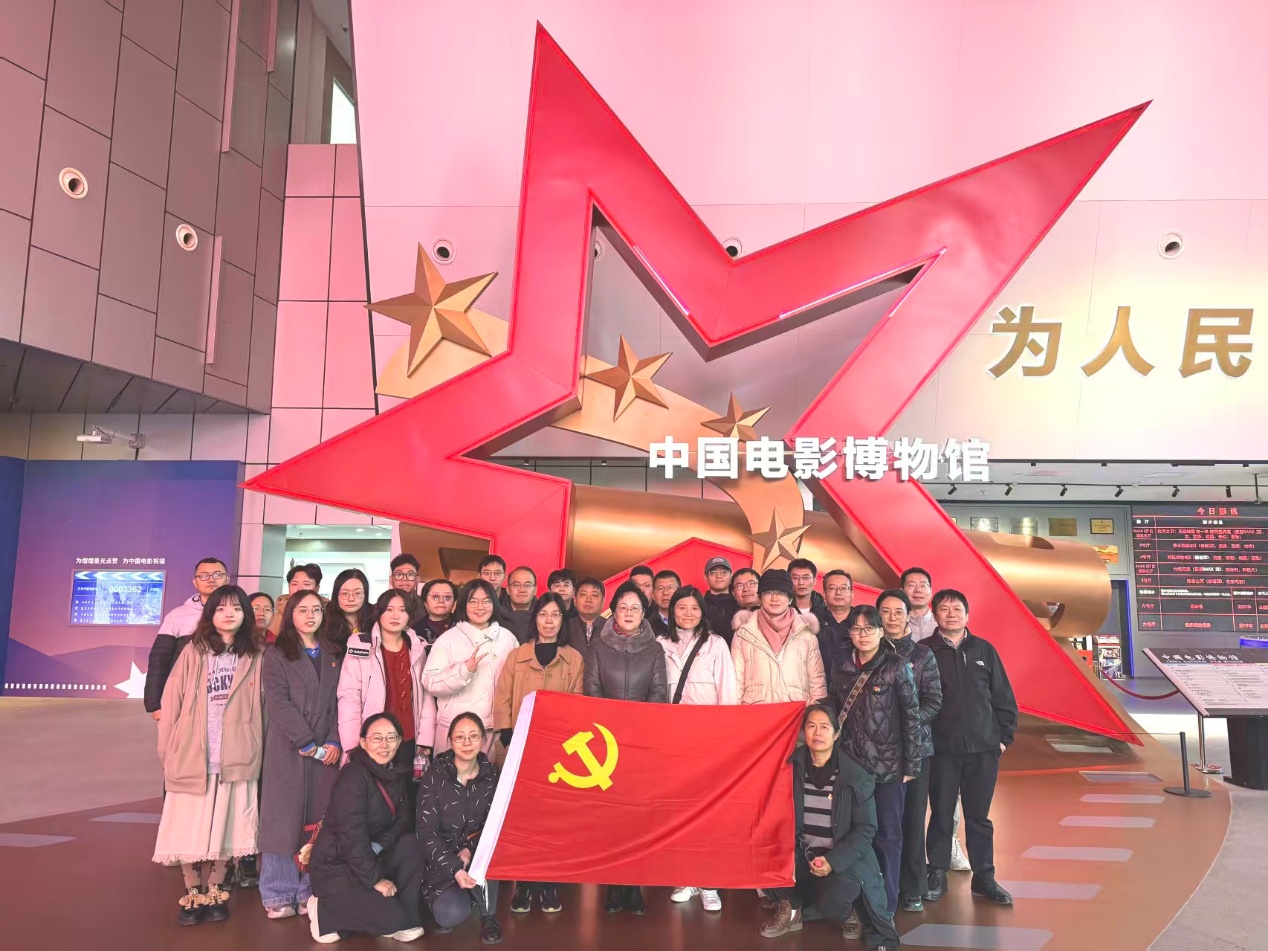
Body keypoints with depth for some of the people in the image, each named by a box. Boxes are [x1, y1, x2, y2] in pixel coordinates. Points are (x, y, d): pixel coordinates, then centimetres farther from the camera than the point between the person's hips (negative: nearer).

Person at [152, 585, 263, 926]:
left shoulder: (254, 657, 4)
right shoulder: (193, 652, 1)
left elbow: (260, 708, 5)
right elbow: (172, 702, 1)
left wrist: (257, 750, 0)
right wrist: (166, 751, -2)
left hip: (236, 758, 1)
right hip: (193, 755, 0)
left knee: (224, 827, 7)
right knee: (190, 828, 6)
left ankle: (215, 893, 22)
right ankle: (192, 895, 20)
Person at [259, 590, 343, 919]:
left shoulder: (334, 655, 13)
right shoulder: (276, 654, 2)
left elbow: (341, 701, 7)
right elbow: (278, 702, -8)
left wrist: (334, 741, -7)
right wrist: (307, 743, -14)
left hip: (327, 750, 3)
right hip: (287, 748, -3)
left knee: (318, 821, 4)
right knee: (283, 818, -1)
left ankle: (310, 891, 12)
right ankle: (278, 894, 8)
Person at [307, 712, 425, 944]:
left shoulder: (396, 775, 5)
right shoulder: (353, 776, -21)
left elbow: (404, 820, 0)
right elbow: (352, 835, -25)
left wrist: (379, 846, -19)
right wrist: (375, 879, -22)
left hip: (368, 858, 8)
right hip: (335, 867, -8)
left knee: (411, 844, -17)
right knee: (391, 917, -19)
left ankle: (402, 920, -5)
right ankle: (323, 911, 2)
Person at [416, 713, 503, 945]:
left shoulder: (491, 775, -5)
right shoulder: (434, 777, -12)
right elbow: (427, 832, -16)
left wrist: (470, 849, -25)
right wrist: (453, 869, -27)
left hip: (475, 855, 2)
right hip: (441, 861, -2)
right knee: (452, 915, -27)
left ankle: (488, 917, -9)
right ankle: (442, 907, 10)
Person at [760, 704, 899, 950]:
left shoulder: (856, 777, -10)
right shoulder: (792, 768, -3)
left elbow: (865, 829, -8)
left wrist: (833, 861, -20)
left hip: (844, 859, -4)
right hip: (803, 854, 4)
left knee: (833, 905, -32)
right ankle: (792, 904, 9)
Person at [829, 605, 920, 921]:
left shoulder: (896, 666, -7)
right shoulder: (842, 664, 4)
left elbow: (912, 716, -5)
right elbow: (833, 710, 10)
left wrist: (911, 764, -7)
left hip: (888, 766, -3)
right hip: (850, 763, 3)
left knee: (887, 835, 5)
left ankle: (886, 906, 18)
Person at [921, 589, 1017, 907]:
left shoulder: (984, 650, 6)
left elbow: (1004, 698, 9)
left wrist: (1003, 736, 4)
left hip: (983, 749, 2)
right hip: (941, 750, -2)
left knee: (979, 816, 9)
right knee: (941, 815, 6)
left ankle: (984, 877, 20)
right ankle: (937, 876, 17)